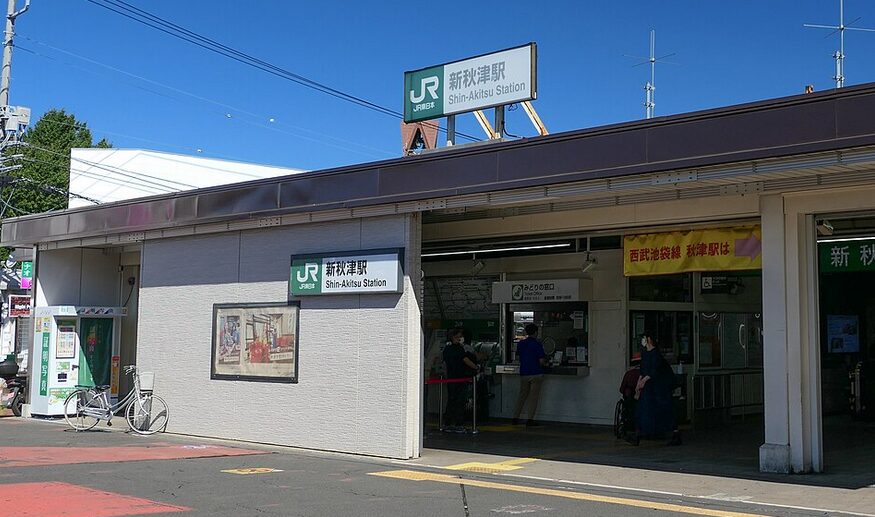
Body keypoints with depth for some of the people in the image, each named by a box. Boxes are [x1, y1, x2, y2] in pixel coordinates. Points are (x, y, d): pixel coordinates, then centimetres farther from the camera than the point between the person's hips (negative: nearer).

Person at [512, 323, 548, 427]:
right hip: (536, 374, -4)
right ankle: (530, 419, 1)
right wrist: (545, 363, 7)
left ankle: (515, 417, 11)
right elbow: (541, 361, -14)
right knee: (534, 397, 3)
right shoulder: (537, 344, -11)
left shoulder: (520, 344, 4)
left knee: (522, 396, 14)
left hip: (524, 373, 5)